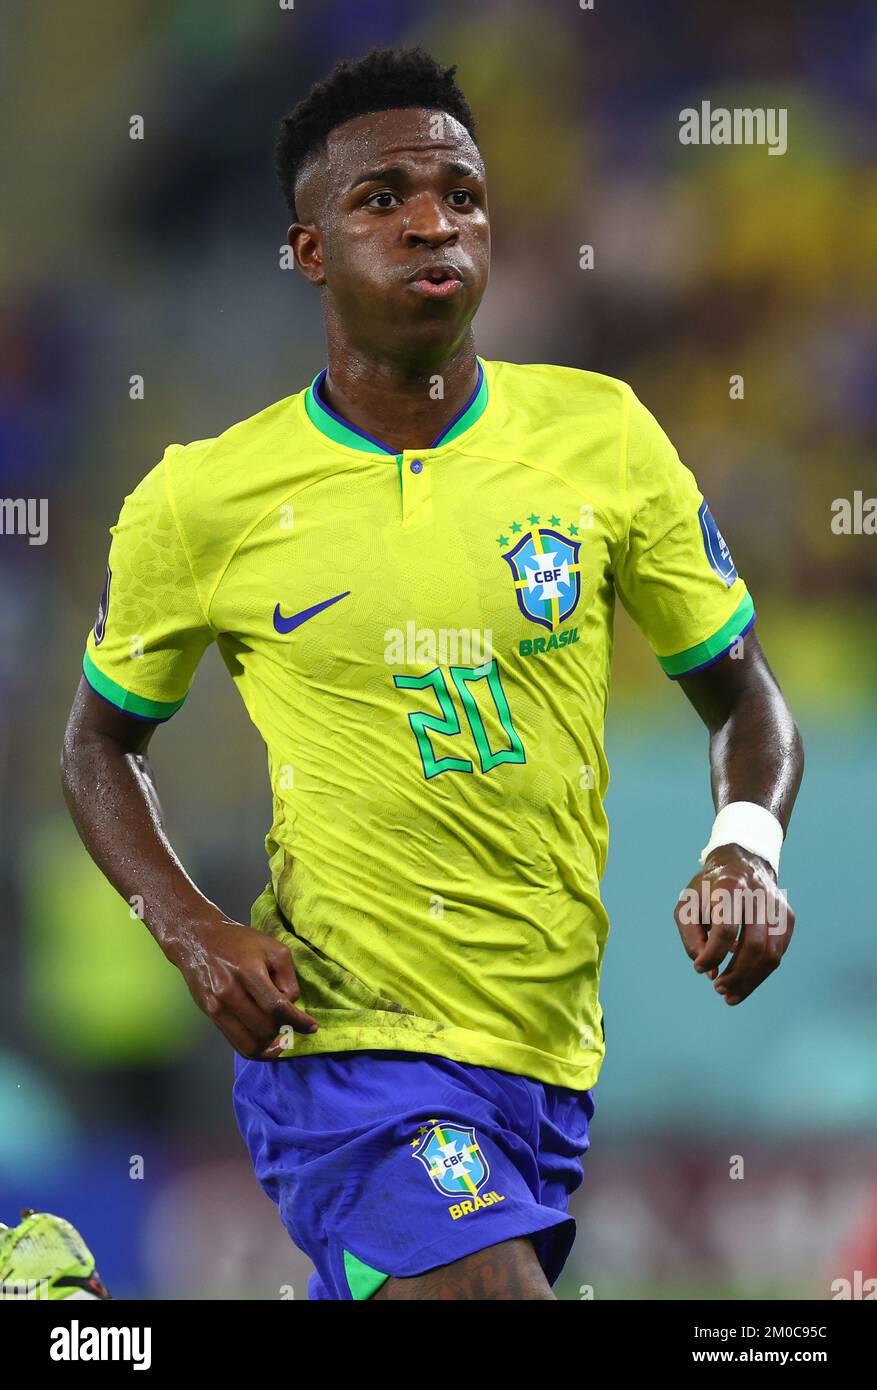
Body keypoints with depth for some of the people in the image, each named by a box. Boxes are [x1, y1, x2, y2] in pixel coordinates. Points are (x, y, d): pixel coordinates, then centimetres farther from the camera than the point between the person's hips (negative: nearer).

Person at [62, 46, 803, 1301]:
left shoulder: (600, 437, 1)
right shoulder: (203, 503, -4)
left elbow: (741, 692, 10)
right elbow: (102, 739, 11)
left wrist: (746, 846, -11)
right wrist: (192, 931, -7)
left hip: (550, 1050, 4)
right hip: (340, 1042, -4)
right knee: (486, 1289, -24)